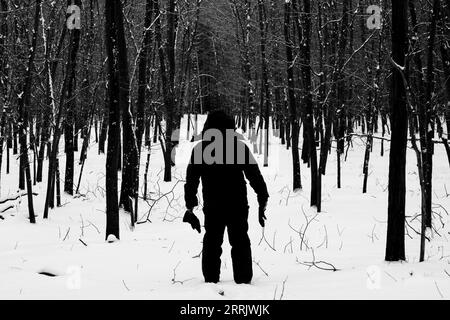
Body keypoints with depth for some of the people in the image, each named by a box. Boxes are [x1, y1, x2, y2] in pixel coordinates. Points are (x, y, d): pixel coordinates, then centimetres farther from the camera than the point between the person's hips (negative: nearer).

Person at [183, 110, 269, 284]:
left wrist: (190, 207, 8)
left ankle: (211, 280, 8)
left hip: (212, 208, 0)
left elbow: (191, 180, 4)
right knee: (240, 244, 9)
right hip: (238, 206, 0)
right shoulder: (240, 147, 1)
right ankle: (243, 280, 6)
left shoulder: (200, 149, 3)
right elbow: (255, 176, 1)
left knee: (212, 245, 11)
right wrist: (263, 201, 5)